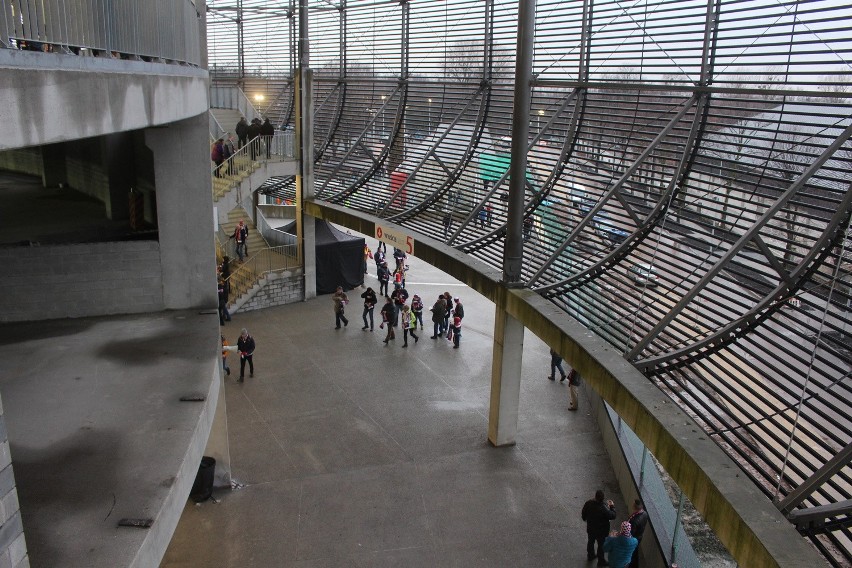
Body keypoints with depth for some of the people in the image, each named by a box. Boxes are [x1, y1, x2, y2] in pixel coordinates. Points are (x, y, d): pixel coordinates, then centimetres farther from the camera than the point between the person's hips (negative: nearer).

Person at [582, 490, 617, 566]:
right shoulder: (604, 508, -37)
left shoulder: (588, 503, -21)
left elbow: (583, 514, -4)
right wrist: (612, 506, -6)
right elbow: (613, 516, -20)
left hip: (590, 528, 5)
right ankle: (601, 561, 37)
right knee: (601, 545, 18)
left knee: (591, 541, 27)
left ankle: (590, 555, 50)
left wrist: (585, 519, 18)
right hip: (601, 530, -5)